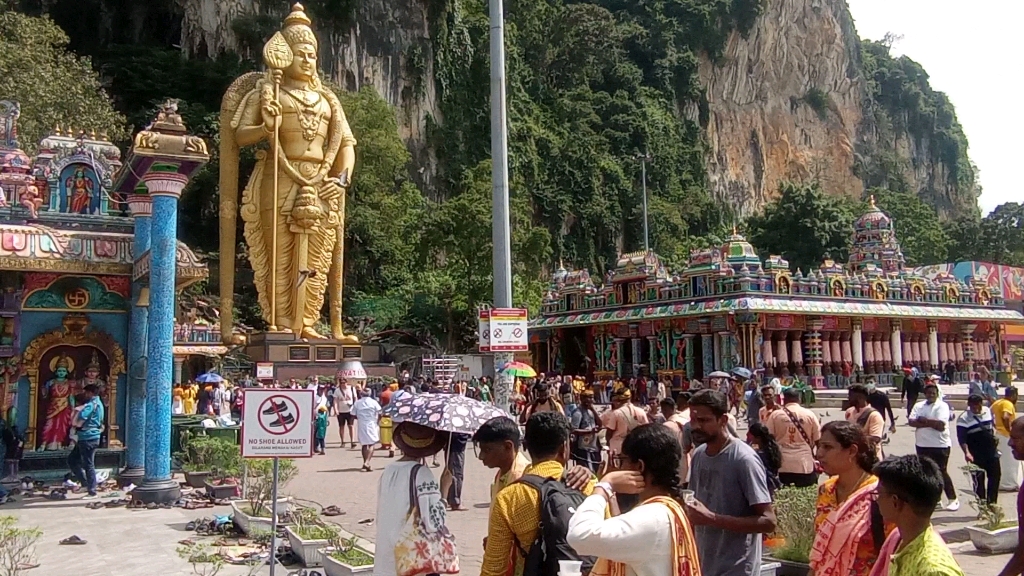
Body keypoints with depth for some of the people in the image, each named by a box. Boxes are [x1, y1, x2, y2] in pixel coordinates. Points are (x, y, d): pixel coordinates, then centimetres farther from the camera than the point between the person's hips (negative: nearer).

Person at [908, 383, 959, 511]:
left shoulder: (942, 406, -8)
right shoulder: (918, 406, 7)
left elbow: (941, 425, -21)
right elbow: (912, 422, -6)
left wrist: (924, 420, -13)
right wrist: (931, 423, -16)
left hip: (940, 445, -6)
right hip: (922, 444, 6)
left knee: (941, 472, -5)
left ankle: (953, 499, 5)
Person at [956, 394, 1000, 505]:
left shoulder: (988, 411, 4)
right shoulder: (964, 418, -14)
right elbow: (962, 439, -16)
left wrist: (994, 434, 7)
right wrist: (967, 452, -27)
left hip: (991, 450, 6)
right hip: (976, 455, -6)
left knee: (995, 477, 11)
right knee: (979, 480, -1)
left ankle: (992, 503, 25)